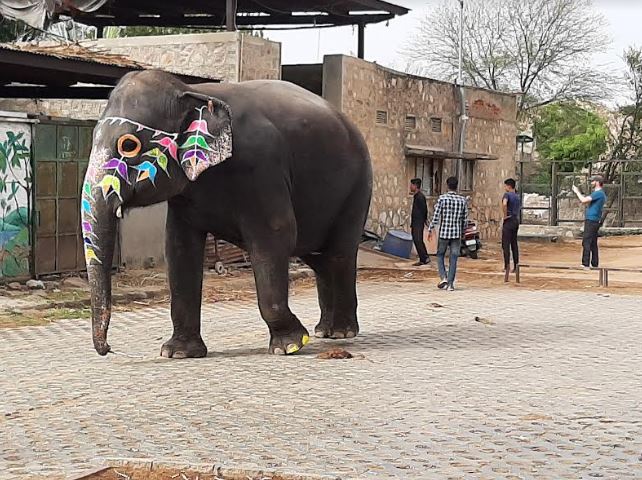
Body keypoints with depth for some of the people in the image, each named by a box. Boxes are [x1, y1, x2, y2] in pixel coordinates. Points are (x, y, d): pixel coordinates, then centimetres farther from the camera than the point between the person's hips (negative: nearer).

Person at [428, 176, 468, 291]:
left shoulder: (442, 198, -7)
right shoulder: (463, 200, 2)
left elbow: (436, 215, -9)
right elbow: (465, 218, 5)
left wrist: (430, 229, -2)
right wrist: (463, 231, 18)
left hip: (444, 232, -2)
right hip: (457, 234, 2)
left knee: (440, 255, 14)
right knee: (453, 259, 5)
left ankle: (443, 277, -2)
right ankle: (450, 284, 2)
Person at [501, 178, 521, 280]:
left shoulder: (507, 194, -11)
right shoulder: (517, 196, 15)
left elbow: (504, 204, -29)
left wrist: (505, 215, -18)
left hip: (509, 221, -8)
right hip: (516, 221, 8)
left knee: (506, 244, -8)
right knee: (514, 243, 13)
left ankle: (507, 265, -16)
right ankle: (516, 265, 14)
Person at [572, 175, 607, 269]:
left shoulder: (598, 193, -15)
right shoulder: (601, 194, 18)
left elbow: (584, 200, -21)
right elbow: (588, 203, 21)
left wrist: (577, 192, -7)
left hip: (591, 220, -10)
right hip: (595, 221, 10)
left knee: (586, 243, -10)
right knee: (593, 243, 14)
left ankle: (585, 264, -13)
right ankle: (594, 264, 17)